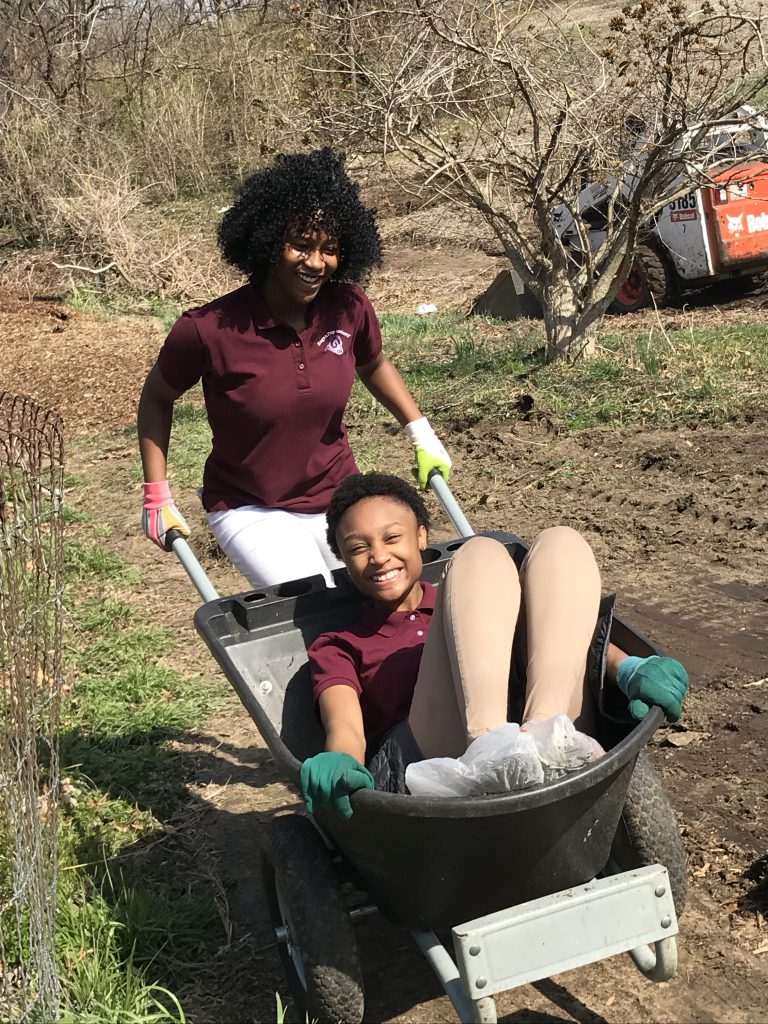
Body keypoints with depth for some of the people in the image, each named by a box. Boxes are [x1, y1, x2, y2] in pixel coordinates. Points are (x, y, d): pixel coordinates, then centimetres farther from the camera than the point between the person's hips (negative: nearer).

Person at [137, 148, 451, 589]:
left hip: (339, 499, 5)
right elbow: (156, 398, -3)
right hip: (253, 513, -4)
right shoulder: (208, 330, -21)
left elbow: (373, 364, 13)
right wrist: (157, 497, -4)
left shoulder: (350, 308, -10)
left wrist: (422, 434, 8)